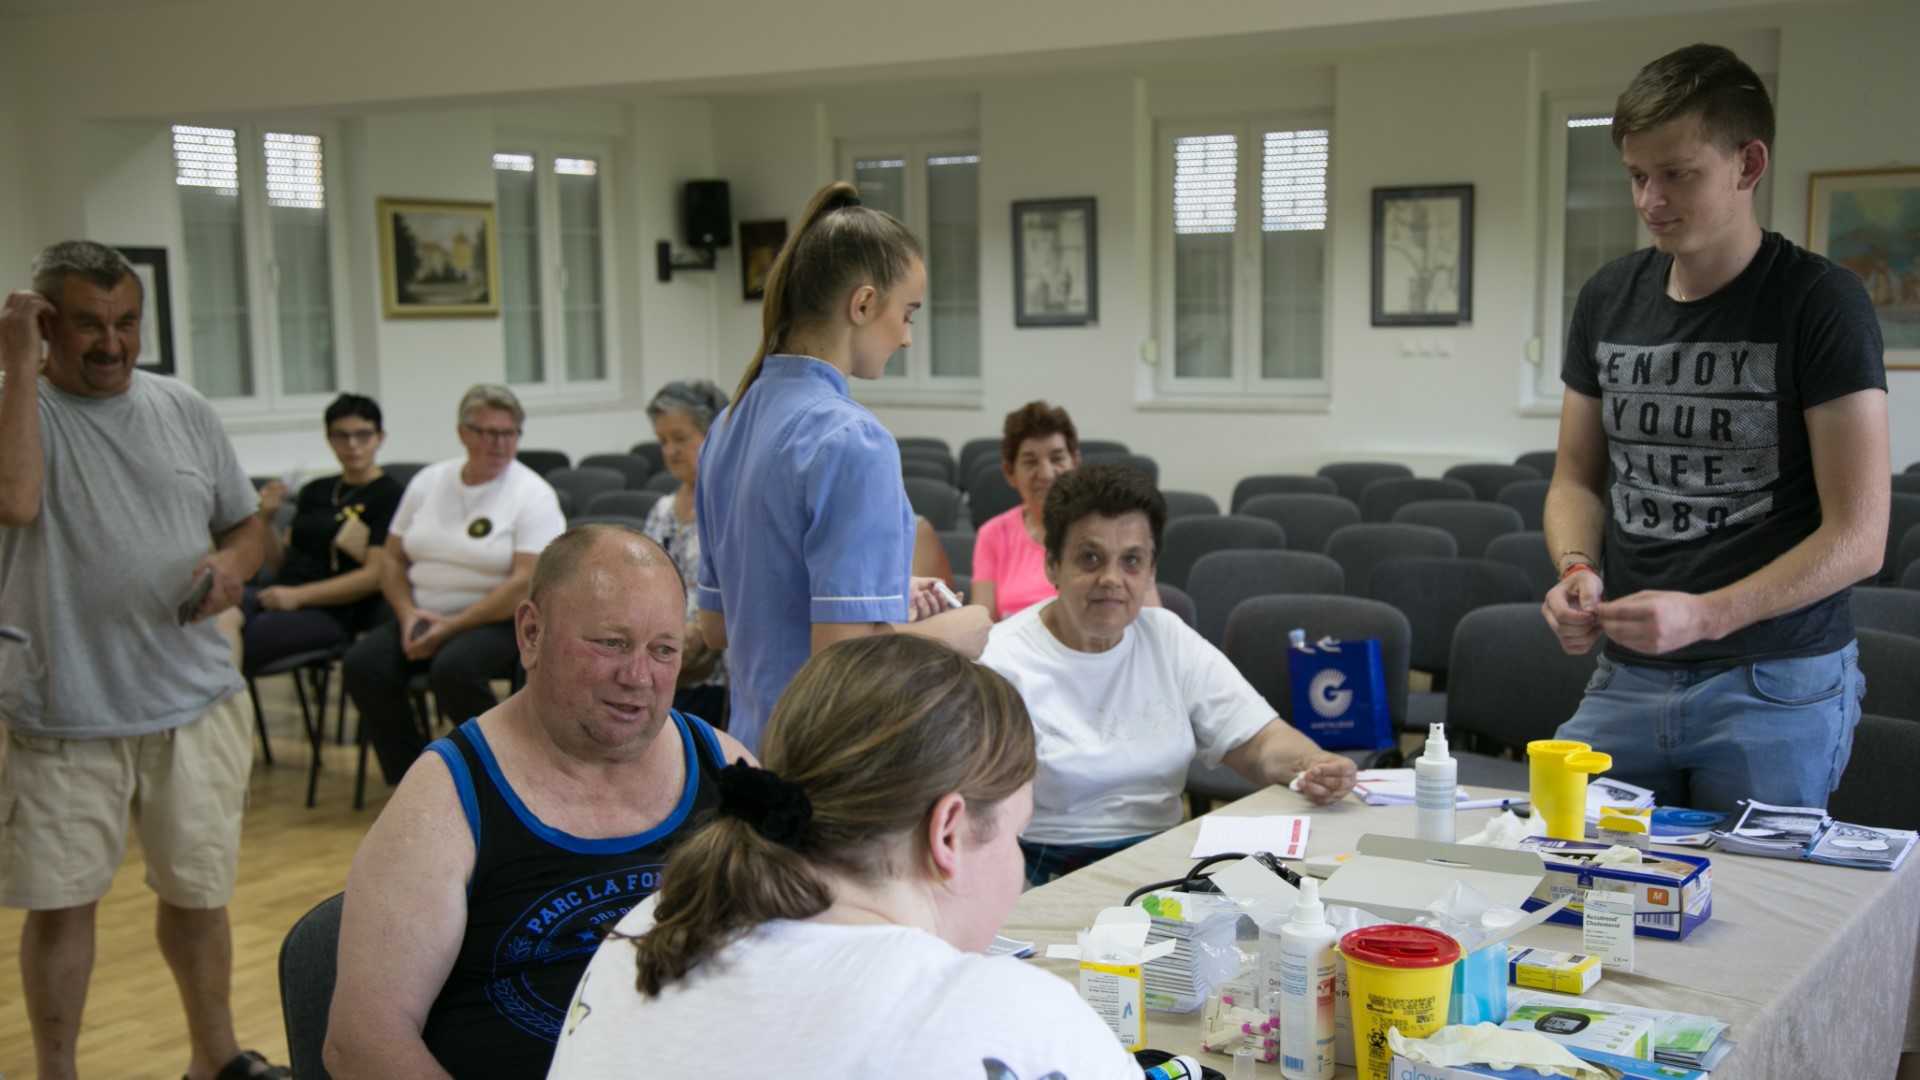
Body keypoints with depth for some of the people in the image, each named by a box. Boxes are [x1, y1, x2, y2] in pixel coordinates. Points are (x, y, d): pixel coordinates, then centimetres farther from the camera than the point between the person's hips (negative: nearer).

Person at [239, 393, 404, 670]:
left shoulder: (387, 497, 1)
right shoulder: (315, 491, 23)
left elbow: (375, 575, -9)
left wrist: (298, 595, -14)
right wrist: (267, 519, 6)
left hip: (332, 614, -6)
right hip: (280, 597, 6)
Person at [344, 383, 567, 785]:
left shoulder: (533, 495, -7)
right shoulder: (428, 482, 10)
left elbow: (526, 585, -16)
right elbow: (393, 560, 12)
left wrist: (451, 627, -18)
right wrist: (408, 613, -7)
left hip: (499, 621, -5)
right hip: (424, 616, 5)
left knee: (453, 667, -34)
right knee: (363, 664, -19)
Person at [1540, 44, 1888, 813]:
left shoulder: (1819, 302, -8)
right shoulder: (1609, 299, 7)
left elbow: (1857, 538, -11)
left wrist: (1704, 615, -23)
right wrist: (1576, 568, -7)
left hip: (1777, 684, -4)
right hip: (1625, 678, 4)